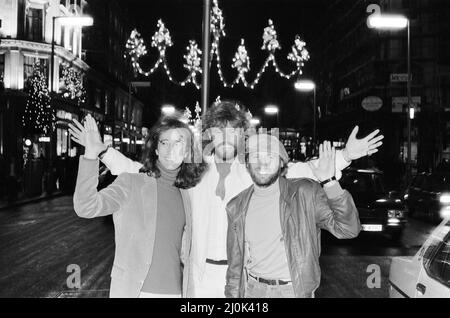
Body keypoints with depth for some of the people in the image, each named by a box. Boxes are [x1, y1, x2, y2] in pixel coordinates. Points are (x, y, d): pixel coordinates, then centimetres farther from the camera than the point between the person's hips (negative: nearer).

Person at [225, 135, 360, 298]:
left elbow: (348, 229, -20)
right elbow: (235, 262, 9)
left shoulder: (305, 193, -10)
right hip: (252, 290, 3)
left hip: (296, 291, -2)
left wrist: (330, 183, -29)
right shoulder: (237, 207, 1)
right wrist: (232, 294, 8)